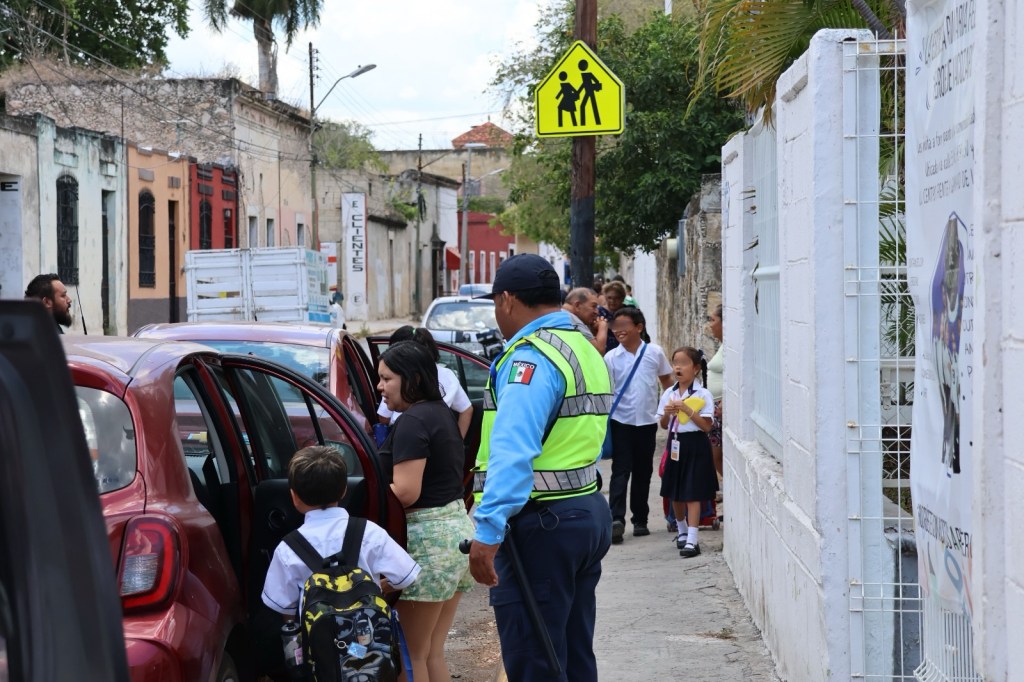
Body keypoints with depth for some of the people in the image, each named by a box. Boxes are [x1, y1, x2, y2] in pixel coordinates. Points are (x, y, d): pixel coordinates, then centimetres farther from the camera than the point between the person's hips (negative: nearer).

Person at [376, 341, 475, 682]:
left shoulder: (413, 421, -15)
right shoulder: (440, 412, 14)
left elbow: (406, 492, -22)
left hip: (428, 538, -10)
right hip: (457, 527, 10)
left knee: (413, 652, -1)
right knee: (434, 651, 14)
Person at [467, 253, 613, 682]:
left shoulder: (531, 357, -16)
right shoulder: (587, 351, 15)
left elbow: (513, 450, -28)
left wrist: (488, 528, -33)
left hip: (542, 524, -10)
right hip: (590, 512, 10)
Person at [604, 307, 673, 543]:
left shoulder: (655, 352, -1)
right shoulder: (611, 357, -4)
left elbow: (667, 381, 11)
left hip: (647, 421, 2)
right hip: (621, 422, -2)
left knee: (643, 472, 11)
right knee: (620, 471, -7)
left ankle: (640, 519, 20)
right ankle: (616, 519, -11)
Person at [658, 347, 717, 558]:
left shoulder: (702, 395, -10)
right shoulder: (669, 394, 6)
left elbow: (706, 426, -15)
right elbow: (663, 424, 11)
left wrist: (687, 409, -22)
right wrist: (667, 413, -11)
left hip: (695, 445, -6)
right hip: (675, 443, 6)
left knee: (693, 494, -8)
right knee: (675, 493, 14)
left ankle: (692, 540, -10)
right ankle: (682, 531, 35)